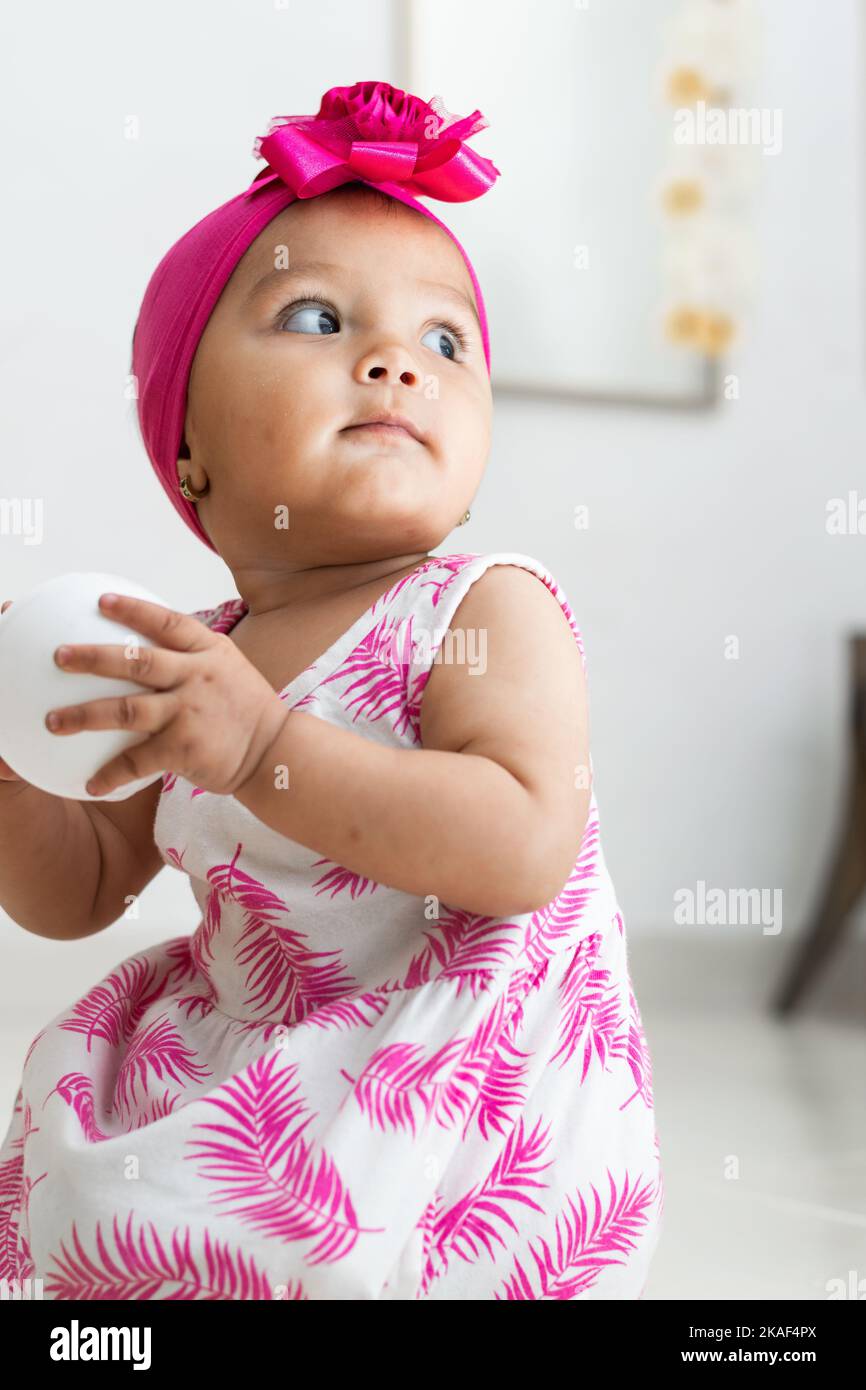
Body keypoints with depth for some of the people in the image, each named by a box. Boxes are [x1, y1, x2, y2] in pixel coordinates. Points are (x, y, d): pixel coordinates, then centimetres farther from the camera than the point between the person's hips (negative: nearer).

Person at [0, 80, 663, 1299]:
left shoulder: (492, 610, -12)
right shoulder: (195, 662, 3)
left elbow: (525, 849, -28)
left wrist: (262, 748, -33)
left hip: (467, 1099, -5)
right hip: (254, 1083, 6)